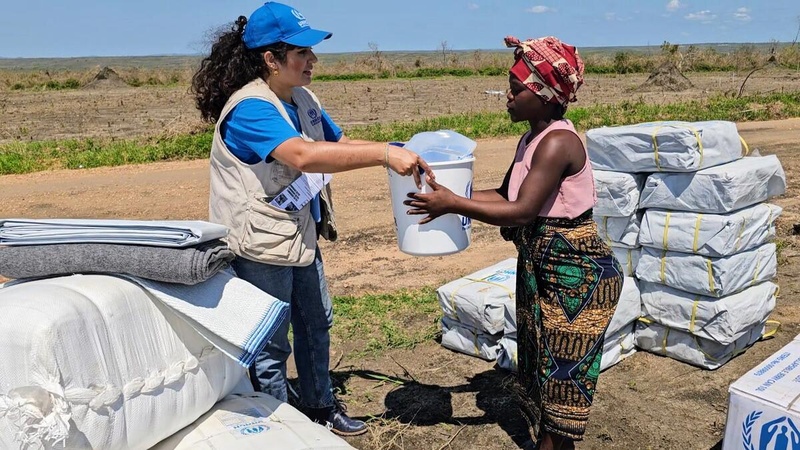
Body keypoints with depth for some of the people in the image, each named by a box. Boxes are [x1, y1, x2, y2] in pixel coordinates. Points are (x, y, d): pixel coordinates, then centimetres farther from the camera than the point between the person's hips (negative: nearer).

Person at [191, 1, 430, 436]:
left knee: (316, 323, 22)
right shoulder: (249, 108, -24)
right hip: (261, 246, -9)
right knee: (271, 345, 6)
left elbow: (340, 143, 14)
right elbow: (304, 155, -40)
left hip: (301, 235, 9)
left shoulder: (303, 98, 4)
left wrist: (400, 152, 1)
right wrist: (384, 153, -41)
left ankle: (320, 406, 43)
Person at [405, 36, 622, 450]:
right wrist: (449, 196, 2)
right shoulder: (532, 139, 8)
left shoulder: (557, 142, -22)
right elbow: (504, 196, 12)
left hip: (576, 273, -10)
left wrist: (453, 206, -24)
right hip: (542, 269, 10)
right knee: (541, 366, 20)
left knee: (560, 372, 4)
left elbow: (521, 212, -27)